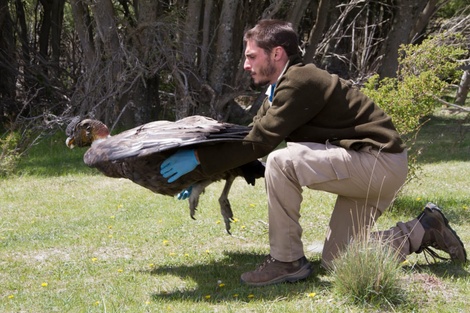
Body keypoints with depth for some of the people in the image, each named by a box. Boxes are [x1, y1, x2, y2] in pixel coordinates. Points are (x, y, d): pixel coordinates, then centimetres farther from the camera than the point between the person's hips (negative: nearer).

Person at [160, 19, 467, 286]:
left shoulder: (301, 82, -19)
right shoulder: (281, 89, 11)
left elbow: (259, 143, -24)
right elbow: (252, 135, 13)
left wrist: (199, 158, -19)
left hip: (380, 162, -11)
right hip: (367, 166, 11)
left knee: (282, 162, -25)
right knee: (336, 261, 13)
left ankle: (287, 261, -12)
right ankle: (426, 230, 20)